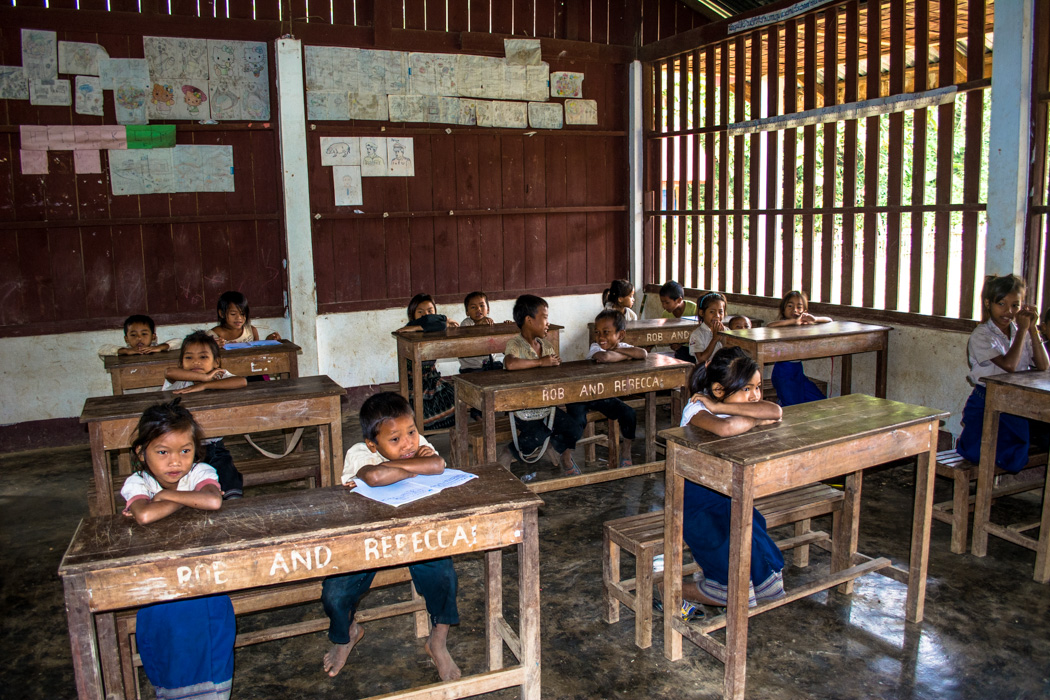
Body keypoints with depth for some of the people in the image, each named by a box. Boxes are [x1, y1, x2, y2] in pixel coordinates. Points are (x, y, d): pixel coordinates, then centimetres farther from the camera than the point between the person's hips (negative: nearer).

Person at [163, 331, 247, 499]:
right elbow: (169, 372, -26)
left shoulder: (220, 378, -1)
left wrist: (204, 385, -25)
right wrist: (205, 377, -24)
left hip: (213, 445, 0)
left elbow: (242, 382, -24)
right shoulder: (180, 382, -1)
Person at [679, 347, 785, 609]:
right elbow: (726, 428, -46)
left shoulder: (737, 402, -3)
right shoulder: (698, 410, -22)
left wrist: (719, 407, -30)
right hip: (696, 499, -7)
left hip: (729, 495, 7)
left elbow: (775, 412, -25)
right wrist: (756, 420, -24)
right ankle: (674, 590, 11)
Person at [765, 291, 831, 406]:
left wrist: (815, 319, -8)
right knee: (793, 406, -14)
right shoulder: (781, 327, -8)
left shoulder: (804, 325, 7)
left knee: (822, 403, 9)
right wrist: (794, 321, -29)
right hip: (783, 371, -6)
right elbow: (769, 326, -31)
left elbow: (829, 320, 12)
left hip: (799, 369, 6)